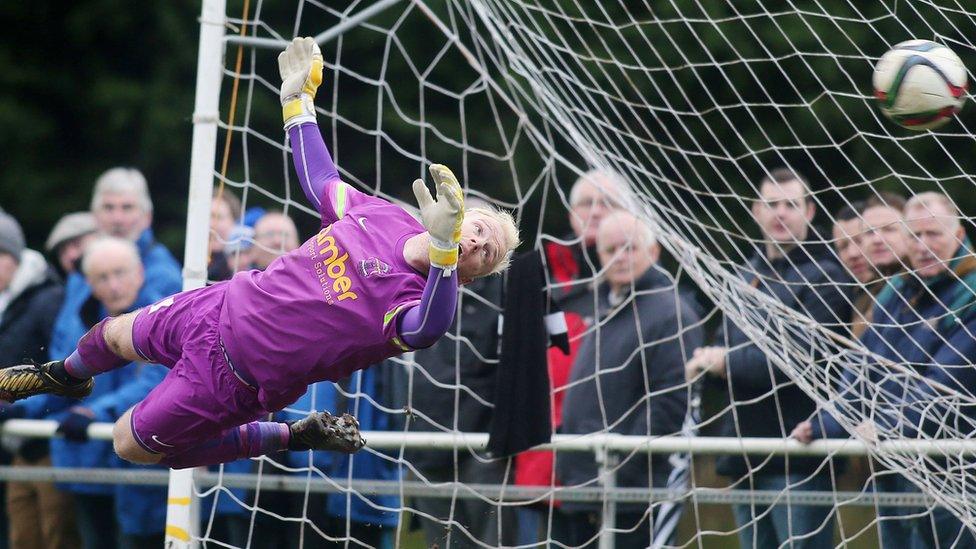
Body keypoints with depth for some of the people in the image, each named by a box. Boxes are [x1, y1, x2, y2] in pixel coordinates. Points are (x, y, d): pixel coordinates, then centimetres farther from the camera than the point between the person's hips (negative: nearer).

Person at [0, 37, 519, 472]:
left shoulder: (416, 303, -27)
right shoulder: (378, 214, -8)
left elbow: (427, 329, -53)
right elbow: (319, 178, 12)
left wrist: (442, 247, -67)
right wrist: (299, 97, 11)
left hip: (235, 378, -6)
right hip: (226, 304, 6)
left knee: (131, 445, 7)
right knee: (113, 335, 27)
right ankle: (66, 375, 63)